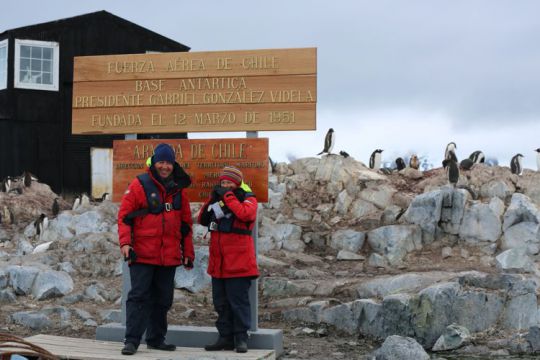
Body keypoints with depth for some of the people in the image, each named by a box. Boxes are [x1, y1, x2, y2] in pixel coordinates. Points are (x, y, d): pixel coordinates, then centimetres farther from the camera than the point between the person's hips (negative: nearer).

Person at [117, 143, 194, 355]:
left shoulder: (179, 189, 12)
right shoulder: (140, 185, -3)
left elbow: (186, 223, 17)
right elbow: (124, 216, -4)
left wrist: (188, 253, 13)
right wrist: (125, 242, -16)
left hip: (170, 256, 5)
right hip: (142, 254, -5)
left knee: (163, 299, 11)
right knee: (139, 296, -7)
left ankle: (156, 339, 22)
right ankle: (132, 340, -3)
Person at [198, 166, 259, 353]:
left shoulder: (248, 199, -2)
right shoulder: (218, 198, 17)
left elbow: (245, 214, -24)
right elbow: (203, 220, 11)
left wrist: (228, 196, -17)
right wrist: (212, 199, -2)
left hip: (238, 263, -7)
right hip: (218, 263, 7)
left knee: (238, 301, -4)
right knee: (221, 302, 10)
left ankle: (241, 338, 3)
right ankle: (225, 337, 18)